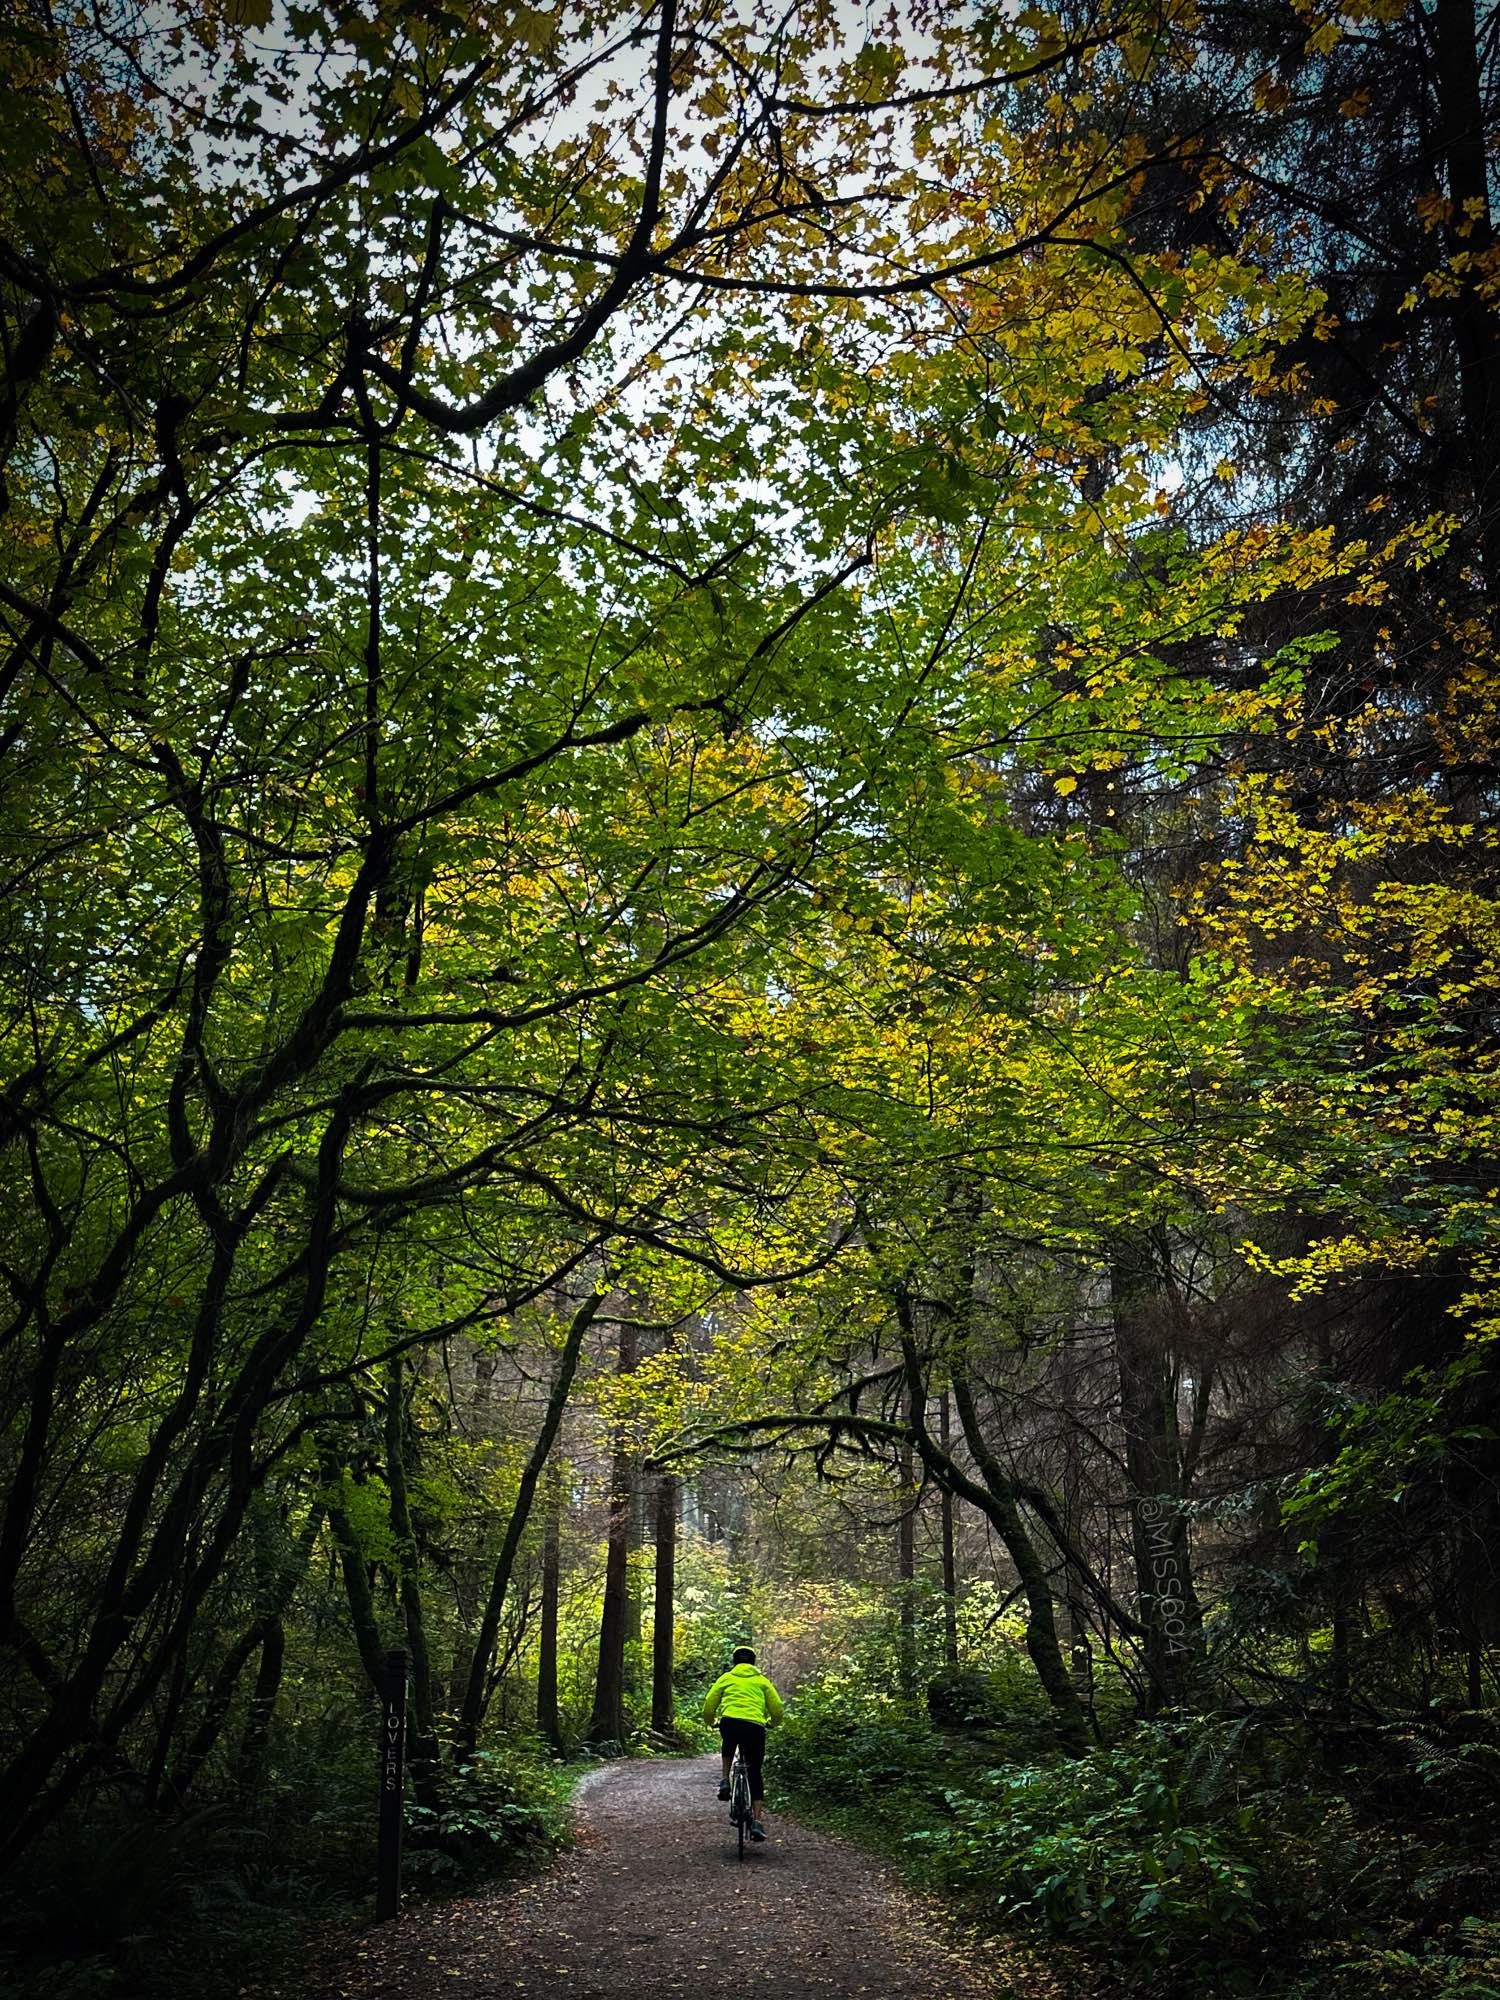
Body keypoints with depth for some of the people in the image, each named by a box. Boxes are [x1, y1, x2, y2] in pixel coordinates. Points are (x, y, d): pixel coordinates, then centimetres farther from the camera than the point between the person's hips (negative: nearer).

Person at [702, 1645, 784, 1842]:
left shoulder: (726, 1678, 21)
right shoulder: (762, 1680, 23)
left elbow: (709, 1705, 16)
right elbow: (777, 1708, 17)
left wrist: (710, 1722, 37)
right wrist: (772, 1723, 37)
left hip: (729, 1723, 0)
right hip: (755, 1727, 0)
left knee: (729, 1744, 37)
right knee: (755, 1776, 13)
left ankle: (725, 1780, 21)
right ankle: (756, 1822, 2)